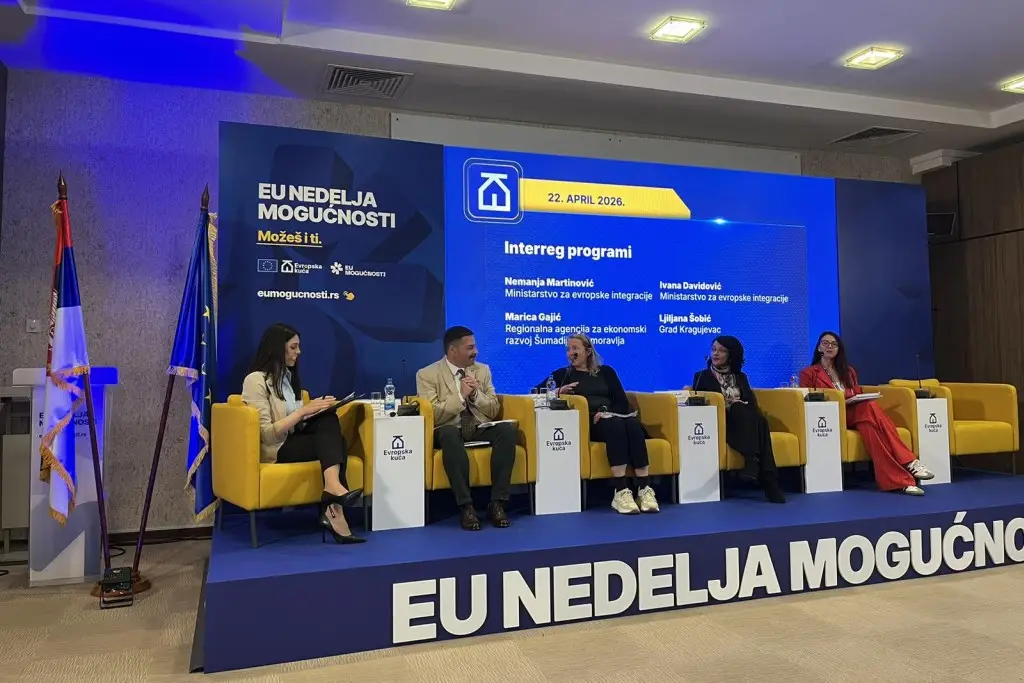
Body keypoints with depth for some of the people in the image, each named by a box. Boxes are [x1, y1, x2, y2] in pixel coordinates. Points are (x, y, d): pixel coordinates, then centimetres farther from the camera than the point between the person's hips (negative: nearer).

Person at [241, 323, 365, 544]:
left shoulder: (287, 375, 16)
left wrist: (315, 409, -1)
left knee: (328, 419, -24)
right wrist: (304, 411, -20)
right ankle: (333, 511, -35)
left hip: (294, 438, 7)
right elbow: (266, 434, -19)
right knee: (334, 442, -25)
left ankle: (332, 510, -38)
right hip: (275, 449, -7)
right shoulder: (256, 380, -11)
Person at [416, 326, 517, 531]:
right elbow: (433, 415, -11)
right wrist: (460, 395, -17)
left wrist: (476, 394, -10)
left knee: (508, 429, -27)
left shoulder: (483, 370, 11)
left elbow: (494, 411, 8)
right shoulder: (427, 375, -2)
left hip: (480, 429, 4)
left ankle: (497, 503, -25)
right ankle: (465, 506, -34)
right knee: (449, 433, -39)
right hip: (449, 431, -3)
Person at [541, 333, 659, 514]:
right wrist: (557, 391, -9)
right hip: (585, 423, -3)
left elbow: (623, 403, 12)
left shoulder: (606, 371, 22)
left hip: (610, 418, 3)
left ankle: (644, 489, -36)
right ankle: (621, 492, -41)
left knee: (633, 424, -32)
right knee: (615, 425, -35)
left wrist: (607, 413, -10)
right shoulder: (563, 374, 20)